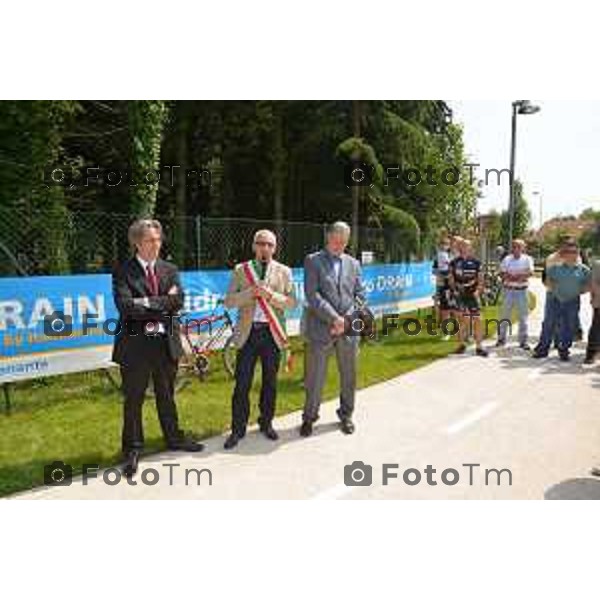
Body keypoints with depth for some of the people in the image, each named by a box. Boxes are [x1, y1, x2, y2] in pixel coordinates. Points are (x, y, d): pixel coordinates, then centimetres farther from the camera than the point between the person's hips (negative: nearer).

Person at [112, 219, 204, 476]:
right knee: (133, 400, 8)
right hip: (136, 343, -4)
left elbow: (178, 301, -5)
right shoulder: (123, 271, -5)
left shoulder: (170, 269, 8)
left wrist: (147, 303, -15)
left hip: (166, 342, 4)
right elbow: (125, 305, -19)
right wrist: (162, 304, -14)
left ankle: (174, 438, 37)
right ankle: (133, 449, 25)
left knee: (166, 396, 20)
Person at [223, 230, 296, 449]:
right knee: (242, 384, 2)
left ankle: (266, 423, 29)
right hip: (248, 332, -1)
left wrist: (271, 295, -16)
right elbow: (229, 301, -1)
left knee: (270, 382, 11)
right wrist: (251, 292, -16)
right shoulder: (241, 270, 5)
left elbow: (292, 301, -1)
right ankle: (238, 429, 15)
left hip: (272, 333, 1)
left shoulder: (284, 271, 6)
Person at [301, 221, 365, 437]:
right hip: (320, 328, -3)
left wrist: (346, 320, -3)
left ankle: (346, 415, 31)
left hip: (348, 329, 4)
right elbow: (312, 295, -9)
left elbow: (360, 295, 11)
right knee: (315, 377, 4)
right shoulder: (313, 261, 1)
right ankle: (309, 417, 22)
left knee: (348, 376, 13)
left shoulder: (353, 263, 14)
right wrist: (334, 318, -15)